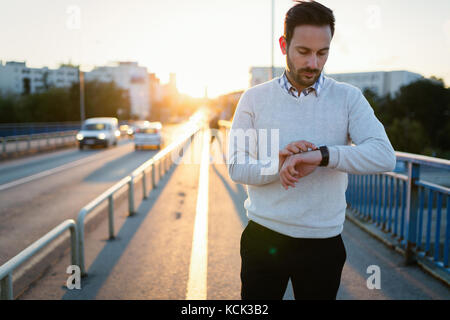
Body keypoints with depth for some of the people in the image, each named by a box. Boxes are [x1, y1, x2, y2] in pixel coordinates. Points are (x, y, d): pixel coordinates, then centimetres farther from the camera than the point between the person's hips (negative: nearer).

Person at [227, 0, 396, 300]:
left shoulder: (348, 98, -1)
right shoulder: (254, 98, -1)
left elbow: (384, 156, -14)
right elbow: (236, 167, -5)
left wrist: (321, 155, -28)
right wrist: (279, 165, -24)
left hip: (323, 242, 0)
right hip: (263, 237, 0)